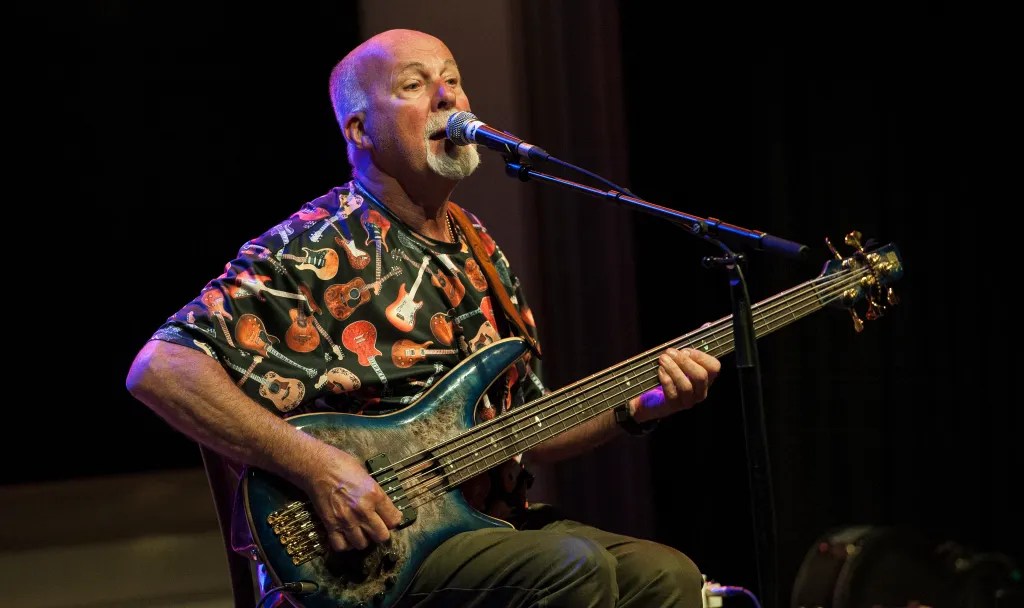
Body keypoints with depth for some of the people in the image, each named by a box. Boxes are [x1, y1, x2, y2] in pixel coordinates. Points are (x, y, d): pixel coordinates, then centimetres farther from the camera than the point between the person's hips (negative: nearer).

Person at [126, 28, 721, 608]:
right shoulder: (315, 251, -10)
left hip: (485, 528, 7)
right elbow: (159, 369, -19)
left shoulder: (481, 253, 15)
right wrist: (317, 467, -25)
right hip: (362, 556, -7)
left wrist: (640, 406, 3)